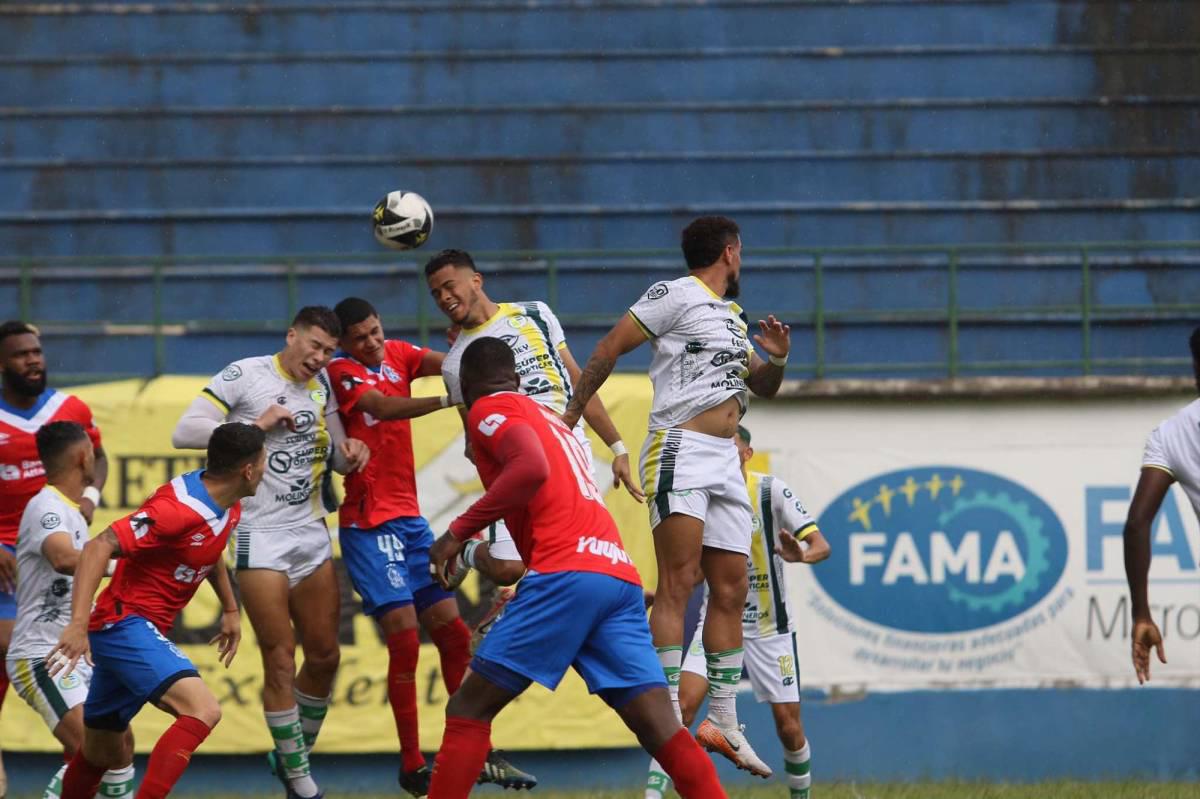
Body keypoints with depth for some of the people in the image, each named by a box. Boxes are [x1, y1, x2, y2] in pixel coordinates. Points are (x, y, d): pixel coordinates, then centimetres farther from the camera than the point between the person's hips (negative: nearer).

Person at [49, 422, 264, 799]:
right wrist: (78, 623, -38)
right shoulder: (179, 509, -25)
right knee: (202, 711, -27)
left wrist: (230, 608, 28)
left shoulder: (227, 506, 5)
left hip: (143, 629, 10)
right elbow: (99, 548, -31)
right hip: (126, 623, -10)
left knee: (106, 753, 21)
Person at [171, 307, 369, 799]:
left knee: (324, 657, 7)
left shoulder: (322, 386, 9)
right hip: (259, 536, -6)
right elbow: (184, 432, -13)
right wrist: (255, 425, -19)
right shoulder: (244, 376, -8)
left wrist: (350, 454, -6)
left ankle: (294, 756, 25)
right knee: (280, 660, -6)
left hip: (311, 534, 6)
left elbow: (336, 457, 17)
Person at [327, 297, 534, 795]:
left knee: (453, 635, 6)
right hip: (369, 524, -7)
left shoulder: (396, 355, 10)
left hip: (410, 518, 7)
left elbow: (442, 362, -8)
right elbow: (383, 408, -27)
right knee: (405, 638, -13)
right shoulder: (341, 372, -9)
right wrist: (446, 399, -41)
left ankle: (480, 755, 11)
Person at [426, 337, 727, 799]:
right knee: (660, 728, -3)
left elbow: (531, 468, -13)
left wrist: (459, 532, -9)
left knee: (469, 709, 0)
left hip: (567, 577, -7)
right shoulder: (548, 419, 31)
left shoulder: (490, 409, 7)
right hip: (621, 577, 7)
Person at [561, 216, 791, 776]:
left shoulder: (733, 319, 23)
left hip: (725, 463, 8)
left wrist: (776, 359, 9)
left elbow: (762, 387, 31)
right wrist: (571, 415, -7)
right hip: (679, 452, -8)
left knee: (730, 591, 7)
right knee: (678, 584, -16)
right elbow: (610, 348, -4)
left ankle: (724, 721, 14)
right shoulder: (676, 296, -2)